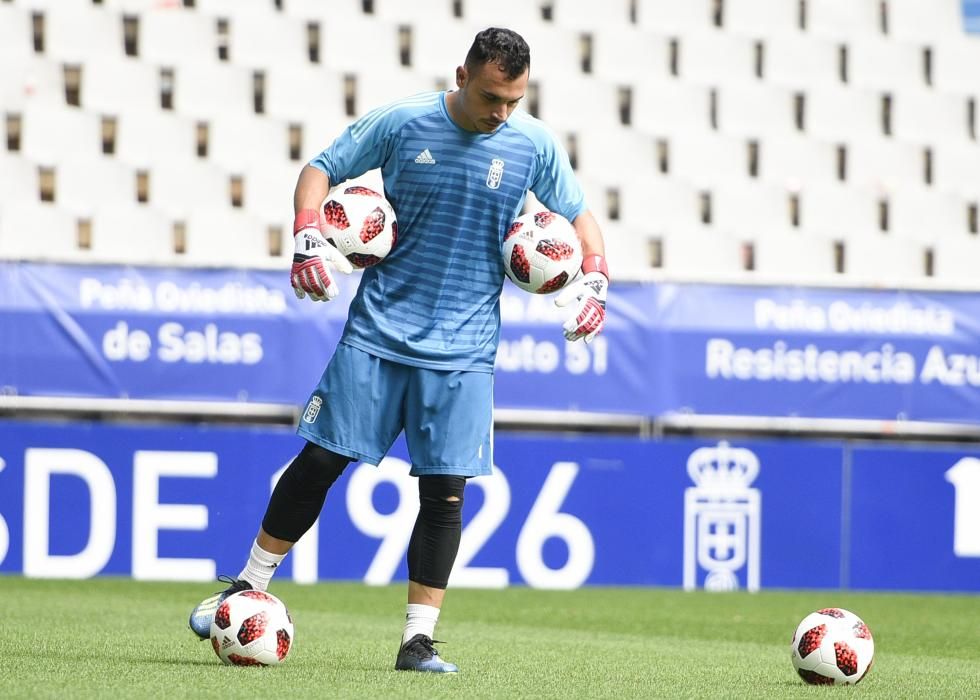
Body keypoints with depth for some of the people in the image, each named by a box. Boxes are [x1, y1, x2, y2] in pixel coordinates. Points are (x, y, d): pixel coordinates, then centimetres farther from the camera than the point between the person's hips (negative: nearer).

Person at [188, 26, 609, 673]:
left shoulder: (535, 146, 0)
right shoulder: (402, 123, -4)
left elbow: (579, 215, 13)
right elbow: (321, 169, 5)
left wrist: (595, 278, -5)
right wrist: (310, 235, -12)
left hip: (462, 352, 1)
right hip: (378, 333, -1)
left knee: (445, 492, -4)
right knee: (321, 460, -1)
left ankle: (419, 639, 2)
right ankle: (250, 586, 15)